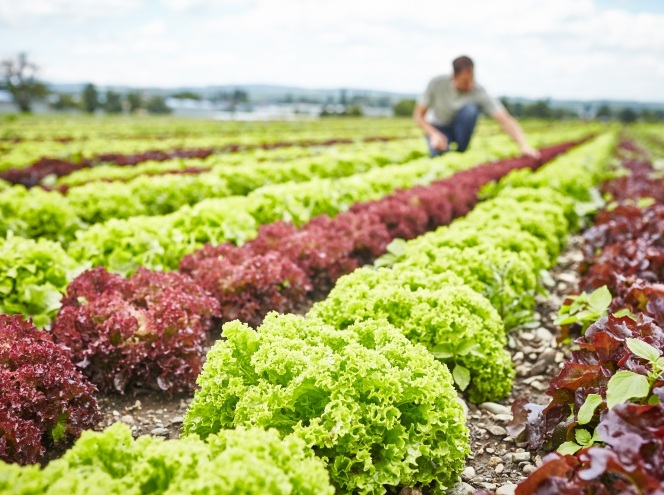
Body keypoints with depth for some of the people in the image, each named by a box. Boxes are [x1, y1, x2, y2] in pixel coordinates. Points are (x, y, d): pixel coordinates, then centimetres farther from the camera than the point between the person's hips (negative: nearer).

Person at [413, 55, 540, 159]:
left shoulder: (479, 92, -27)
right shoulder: (437, 83, -24)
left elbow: (506, 120, -33)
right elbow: (418, 115, -16)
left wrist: (524, 146, -45)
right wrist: (434, 134, -32)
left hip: (460, 128, 1)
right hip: (439, 128, -1)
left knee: (470, 109, -32)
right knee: (439, 152, -35)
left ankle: (461, 151, -12)